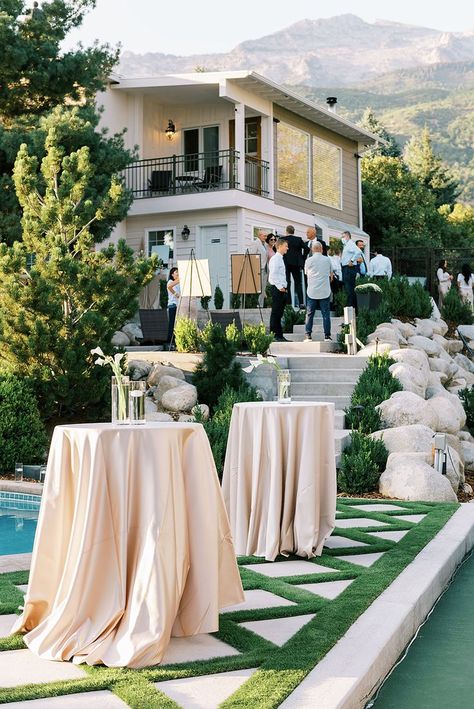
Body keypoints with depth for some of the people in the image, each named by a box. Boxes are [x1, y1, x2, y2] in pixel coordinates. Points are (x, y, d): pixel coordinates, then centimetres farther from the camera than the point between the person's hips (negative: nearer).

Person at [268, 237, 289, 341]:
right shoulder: (275, 259, -12)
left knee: (279, 313, 11)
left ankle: (279, 335, 15)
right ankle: (274, 335, -4)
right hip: (277, 289, -10)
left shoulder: (281, 258, 18)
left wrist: (283, 287, 15)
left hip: (281, 289, 10)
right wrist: (280, 287, -17)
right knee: (275, 313, -6)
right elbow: (273, 275, -19)